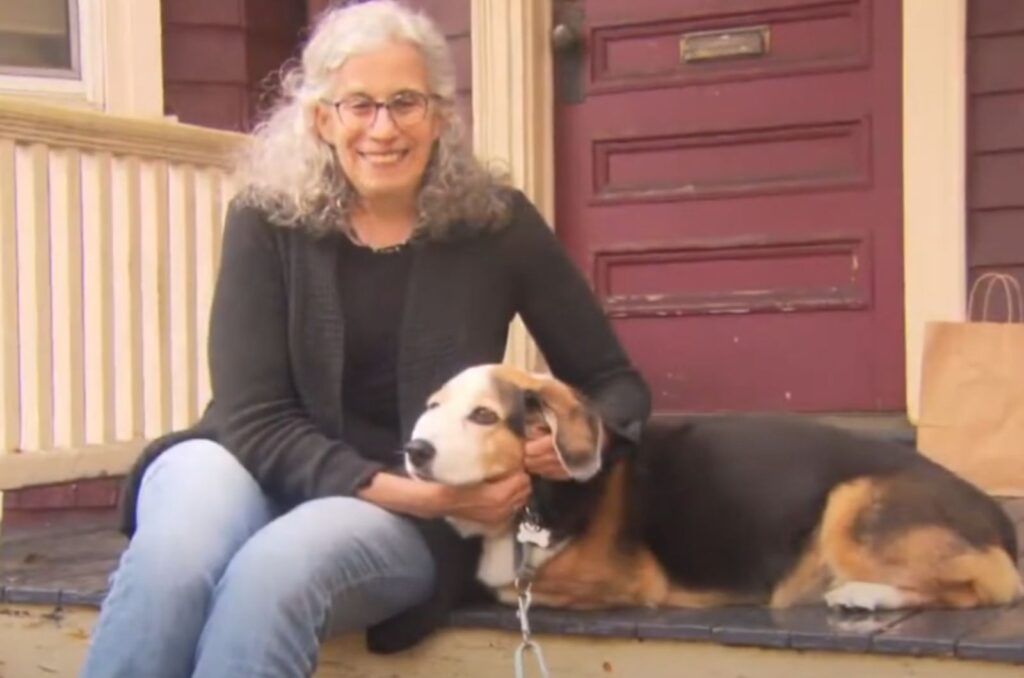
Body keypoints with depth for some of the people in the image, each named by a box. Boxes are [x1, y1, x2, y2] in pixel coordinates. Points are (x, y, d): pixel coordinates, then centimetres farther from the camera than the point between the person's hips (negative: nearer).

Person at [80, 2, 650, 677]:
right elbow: (255, 418, -9)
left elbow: (616, 384, 5)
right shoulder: (267, 222, -4)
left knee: (272, 572, -35)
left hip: (416, 520, 0)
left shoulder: (495, 223, -3)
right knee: (171, 557, -35)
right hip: (268, 471, 1)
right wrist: (405, 489, -22)